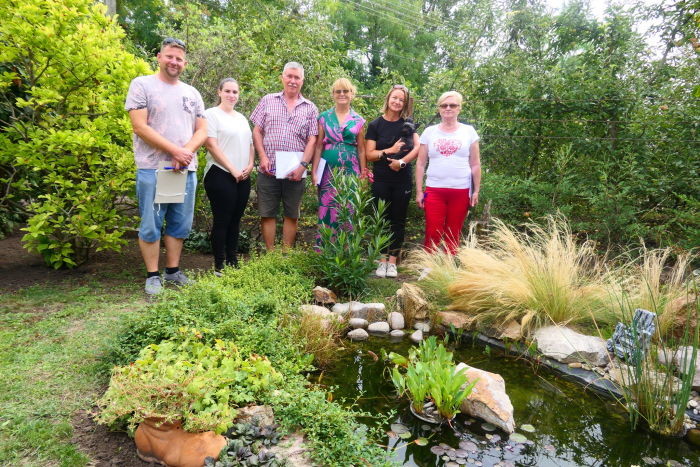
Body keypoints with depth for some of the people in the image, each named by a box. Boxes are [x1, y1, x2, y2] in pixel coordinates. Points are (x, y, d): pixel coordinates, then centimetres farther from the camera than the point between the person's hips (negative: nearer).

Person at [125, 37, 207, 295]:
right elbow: (140, 127, -8)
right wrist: (175, 150, -14)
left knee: (180, 225, 9)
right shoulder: (142, 85, 2)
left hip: (186, 169, 5)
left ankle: (173, 270, 22)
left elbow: (202, 130, 11)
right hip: (153, 169, -4)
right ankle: (153, 275, 13)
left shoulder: (192, 93, 16)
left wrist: (187, 150, -10)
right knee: (151, 226, 1)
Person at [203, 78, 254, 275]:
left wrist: (250, 166, 1)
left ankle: (232, 261, 18)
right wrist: (232, 170, -14)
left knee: (235, 220, 10)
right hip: (220, 175, -6)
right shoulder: (212, 114, -3)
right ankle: (219, 265, 5)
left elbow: (250, 145, 19)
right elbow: (211, 145, -12)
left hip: (243, 177, 7)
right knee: (222, 220, -3)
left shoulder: (241, 118, 18)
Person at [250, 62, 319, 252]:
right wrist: (263, 157, -7)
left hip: (295, 172, 0)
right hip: (269, 169, 0)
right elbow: (257, 131, 6)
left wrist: (302, 165, -10)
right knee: (267, 213, 3)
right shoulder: (268, 101, 9)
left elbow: (312, 140, 2)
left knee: (292, 214, 7)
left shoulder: (310, 108, 8)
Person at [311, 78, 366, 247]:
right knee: (326, 212, -1)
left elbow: (361, 150, 8)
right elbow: (318, 146, 6)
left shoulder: (358, 120, 8)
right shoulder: (324, 117, 7)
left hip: (350, 172, 0)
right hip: (328, 171, 0)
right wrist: (314, 171, 0)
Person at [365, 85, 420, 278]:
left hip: (403, 180, 1)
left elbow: (418, 147, -8)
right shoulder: (375, 124, 2)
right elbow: (369, 154, -3)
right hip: (381, 180, -1)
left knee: (398, 221, 5)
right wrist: (389, 151, -17)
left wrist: (401, 162, -20)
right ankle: (382, 261, 12)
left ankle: (392, 262, 13)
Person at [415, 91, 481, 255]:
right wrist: (419, 191, 2)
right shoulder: (429, 132, 6)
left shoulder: (468, 131, 6)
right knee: (432, 234, -3)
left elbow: (475, 164, 8)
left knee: (453, 235, 7)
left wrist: (476, 191, 3)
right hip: (434, 190, 0)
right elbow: (420, 164, 7)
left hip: (461, 191, 0)